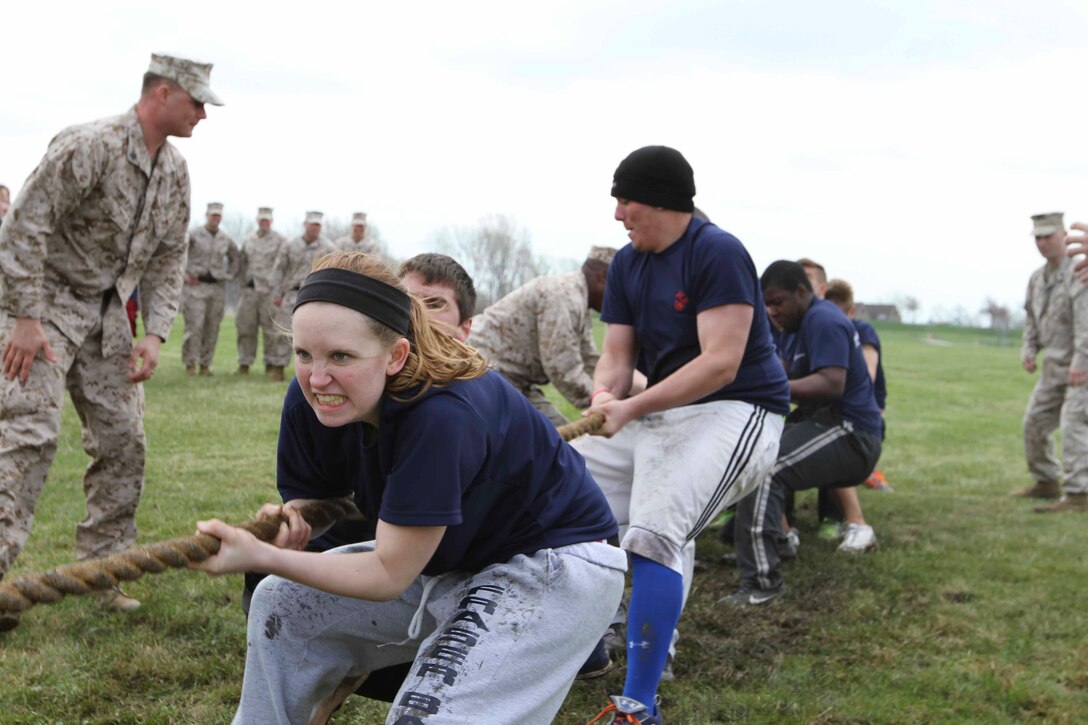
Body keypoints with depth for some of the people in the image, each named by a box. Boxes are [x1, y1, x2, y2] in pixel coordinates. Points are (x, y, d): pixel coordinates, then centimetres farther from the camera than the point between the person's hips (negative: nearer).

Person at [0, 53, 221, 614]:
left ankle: (103, 569, 14)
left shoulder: (175, 172, 5)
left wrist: (155, 333, 0)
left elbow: (167, 258, 11)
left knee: (123, 440, 4)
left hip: (107, 311, 8)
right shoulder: (89, 146, -20)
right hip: (47, 301, -7)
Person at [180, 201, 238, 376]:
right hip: (196, 285, -4)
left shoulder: (227, 240, 10)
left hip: (217, 287, 4)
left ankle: (205, 364, 11)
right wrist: (185, 274, -5)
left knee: (212, 328, 4)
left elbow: (235, 258, 27)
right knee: (194, 326, -9)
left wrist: (229, 275, 14)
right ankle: (190, 364, -2)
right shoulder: (194, 235, -3)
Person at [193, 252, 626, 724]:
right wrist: (296, 515, -20)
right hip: (460, 558, 8)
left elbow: (390, 577, -26)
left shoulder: (440, 417, -34)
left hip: (553, 571, -8)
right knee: (283, 601, 6)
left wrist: (260, 557, -26)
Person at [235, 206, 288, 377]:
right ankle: (244, 364, 14)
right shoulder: (249, 240, 13)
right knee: (246, 327, 6)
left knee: (273, 328, -5)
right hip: (250, 290, 5)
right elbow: (241, 261, 20)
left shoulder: (280, 240, -1)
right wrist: (243, 281, 11)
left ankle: (274, 364, 2)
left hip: (270, 291, -4)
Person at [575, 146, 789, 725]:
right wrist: (604, 397, -19)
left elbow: (721, 362, -24)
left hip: (738, 412, -9)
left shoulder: (717, 253, -16)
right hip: (657, 415, 9)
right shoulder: (627, 264, 9)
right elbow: (617, 356, 5)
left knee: (654, 531, -29)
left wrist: (631, 409, -29)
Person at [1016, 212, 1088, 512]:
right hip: (1055, 363, 9)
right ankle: (1046, 482, 28)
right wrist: (1028, 350, 6)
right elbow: (1031, 317, 21)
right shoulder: (1037, 278, 11)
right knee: (1035, 421, 12)